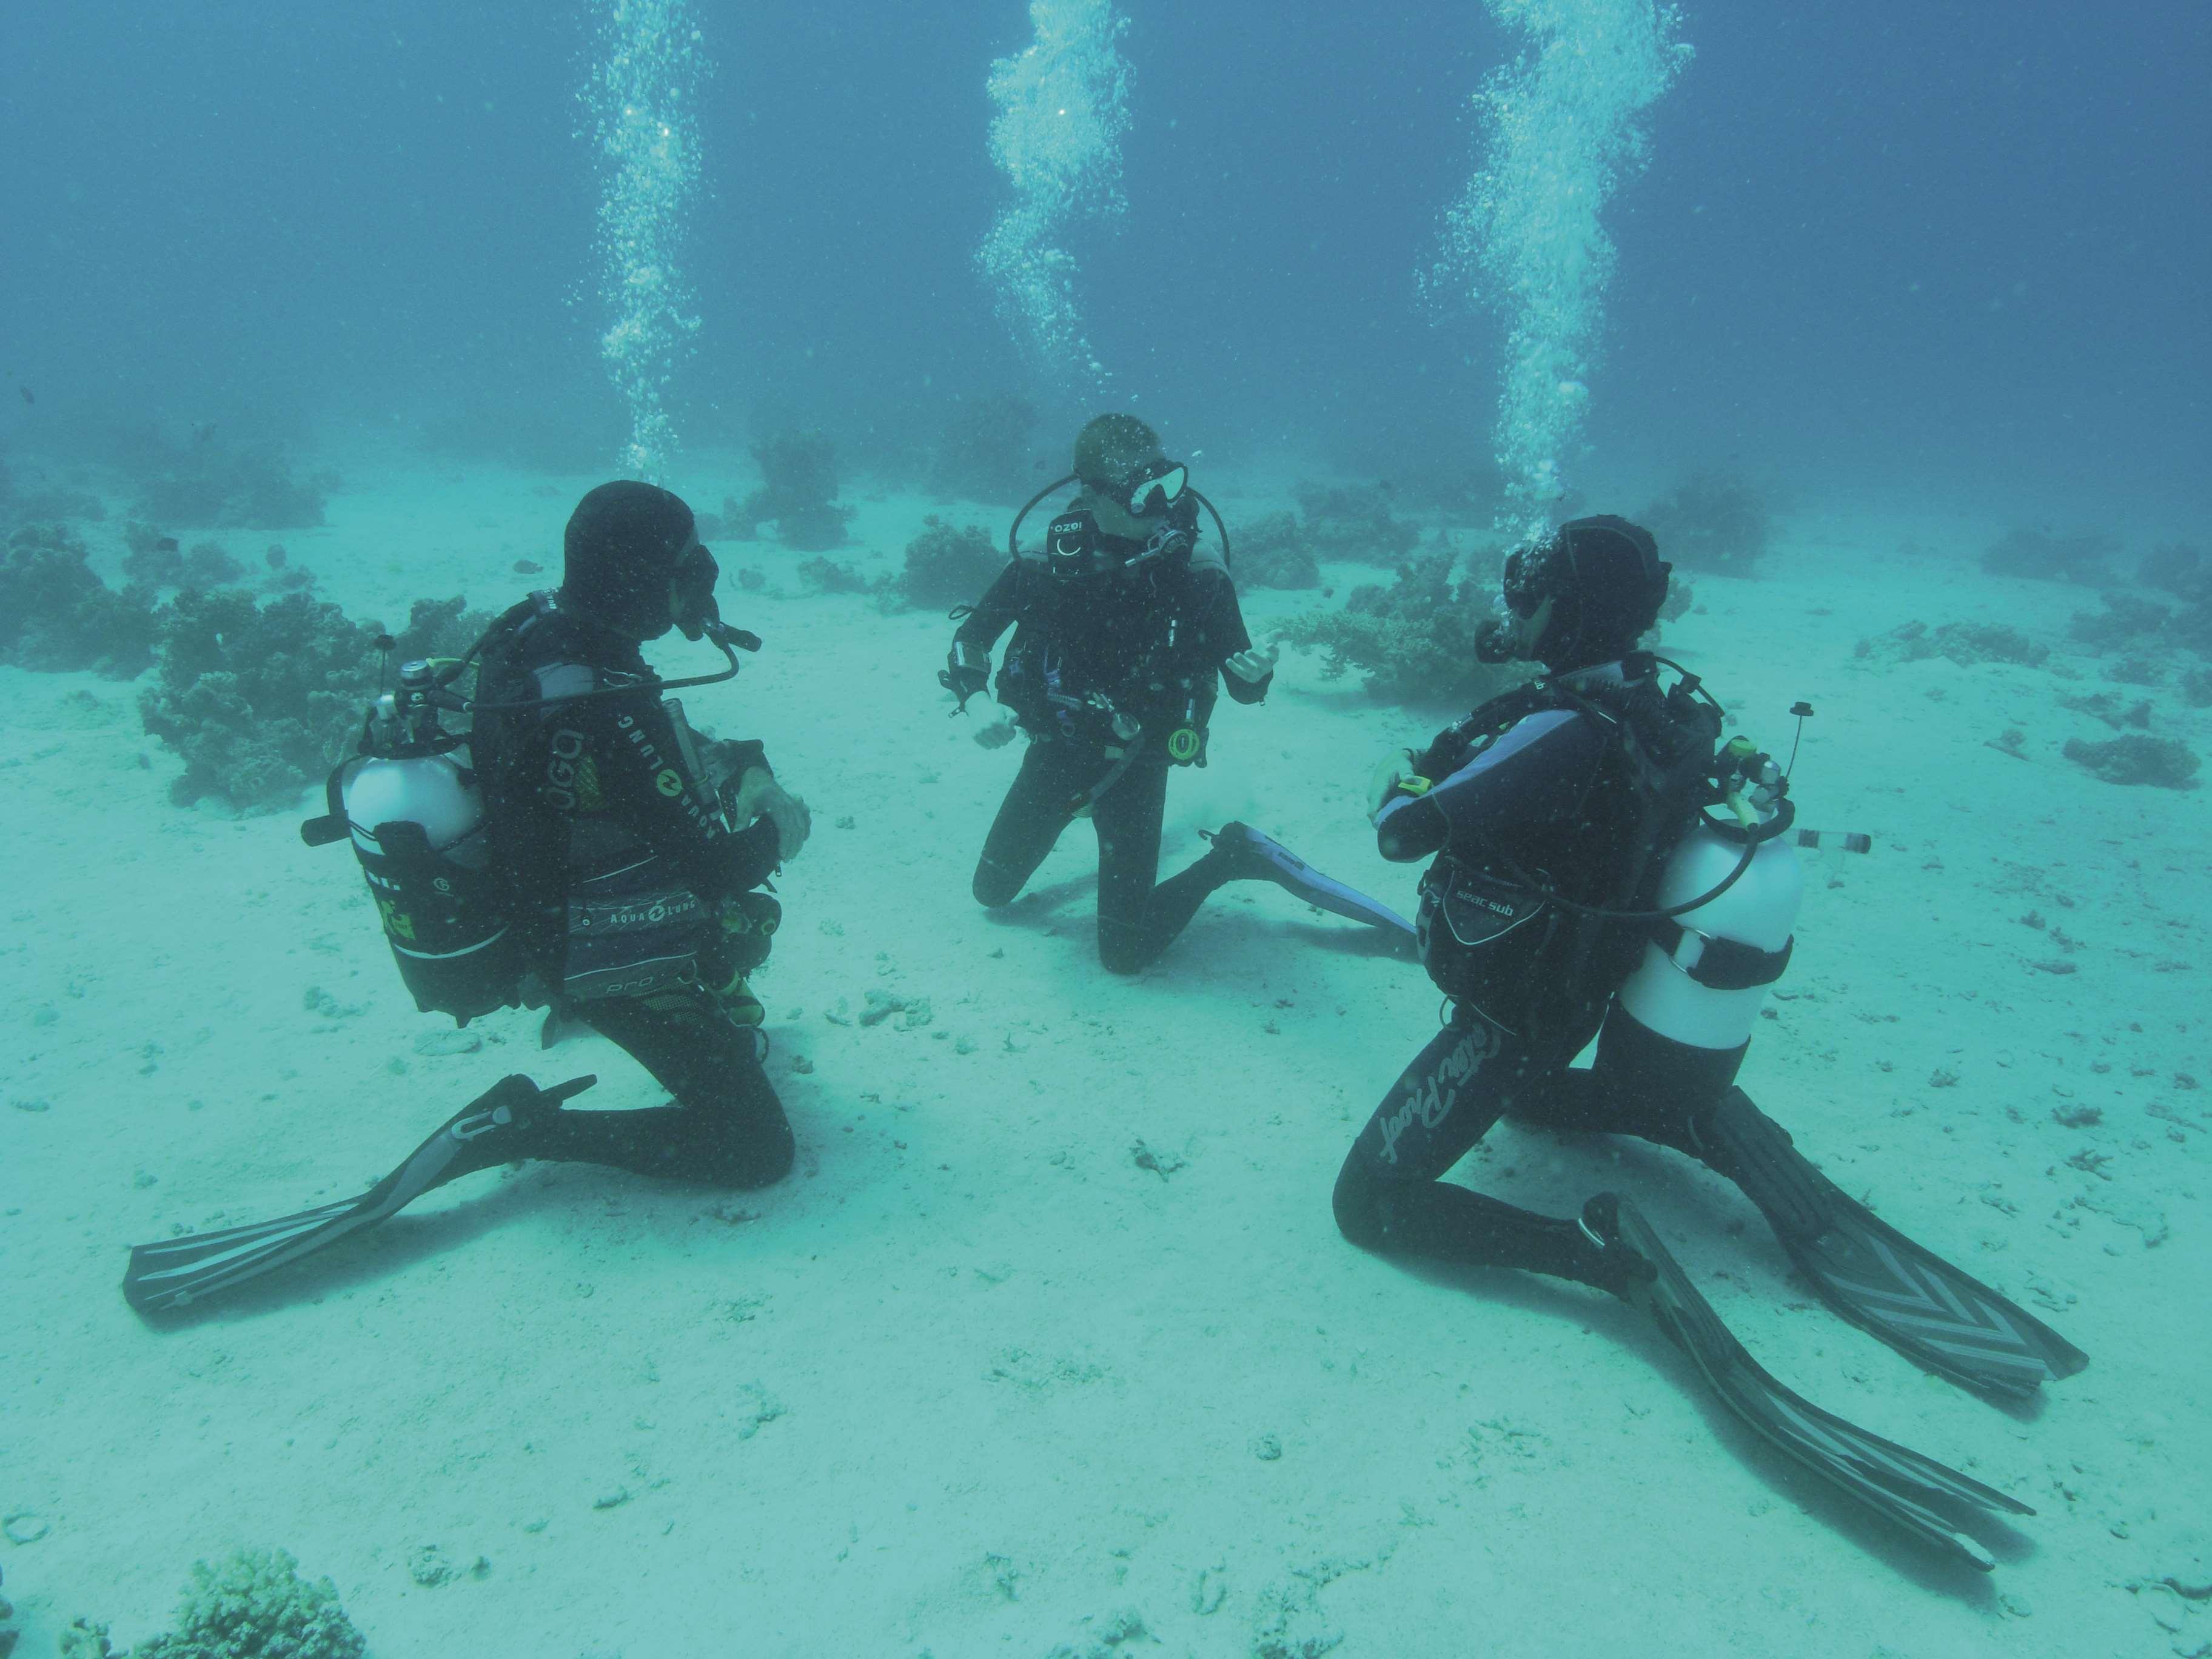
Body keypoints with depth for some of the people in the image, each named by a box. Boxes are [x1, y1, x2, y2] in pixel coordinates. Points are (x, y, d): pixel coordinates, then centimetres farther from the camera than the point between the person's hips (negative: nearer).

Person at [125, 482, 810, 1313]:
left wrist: (726, 764, 4)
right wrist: (775, 830, -6)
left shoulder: (527, 628, -10)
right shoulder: (615, 716, -34)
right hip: (615, 969, -9)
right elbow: (720, 869, -26)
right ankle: (517, 1132, -5)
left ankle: (725, 1011, 37)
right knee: (757, 1149, -3)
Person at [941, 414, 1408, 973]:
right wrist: (975, 699, -18)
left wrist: (1256, 674, -35)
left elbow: (1242, 690, -12)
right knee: (992, 891, 19)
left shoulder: (1196, 574, -19)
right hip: (1055, 750, 3)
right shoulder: (1052, 560, -17)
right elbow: (974, 631, -1)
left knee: (1126, 953, -6)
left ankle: (1231, 858, 16)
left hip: (1135, 765, -2)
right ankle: (1080, 803, 42)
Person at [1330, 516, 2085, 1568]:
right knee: (1526, 1092, 40)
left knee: (1369, 1203, -5)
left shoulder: (1564, 735, -32)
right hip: (1582, 996, 9)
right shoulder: (1663, 705, -5)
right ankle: (1706, 1128, 14)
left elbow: (1404, 831, -27)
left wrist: (1397, 781, -5)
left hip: (1509, 1018, -9)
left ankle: (1604, 1253, -18)